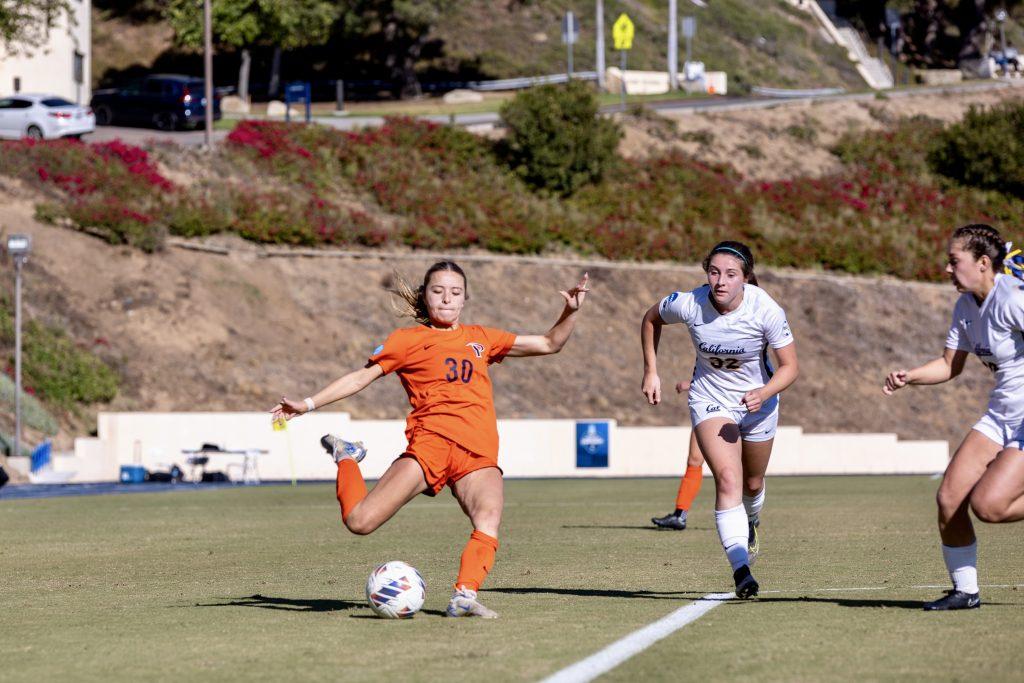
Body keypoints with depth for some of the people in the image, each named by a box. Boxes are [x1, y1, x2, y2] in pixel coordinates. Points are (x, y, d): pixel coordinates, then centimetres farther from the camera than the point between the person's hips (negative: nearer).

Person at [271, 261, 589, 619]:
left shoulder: (480, 338, 24)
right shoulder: (408, 339, 14)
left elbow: (548, 344, 29)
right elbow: (361, 377, 13)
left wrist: (570, 313, 13)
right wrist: (307, 404, 6)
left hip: (479, 457, 2)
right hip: (431, 443, -2)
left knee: (488, 520, -31)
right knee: (360, 521, -14)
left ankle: (465, 596, -31)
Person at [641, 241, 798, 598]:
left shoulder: (766, 310, -25)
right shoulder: (687, 304, -22)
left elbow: (790, 366, -16)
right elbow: (651, 319, 1)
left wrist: (764, 393, -33)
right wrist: (651, 372, -2)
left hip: (758, 402, 1)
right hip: (710, 401, -1)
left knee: (753, 484, 20)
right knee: (728, 479, -22)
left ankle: (749, 525, 55)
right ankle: (741, 568, -28)